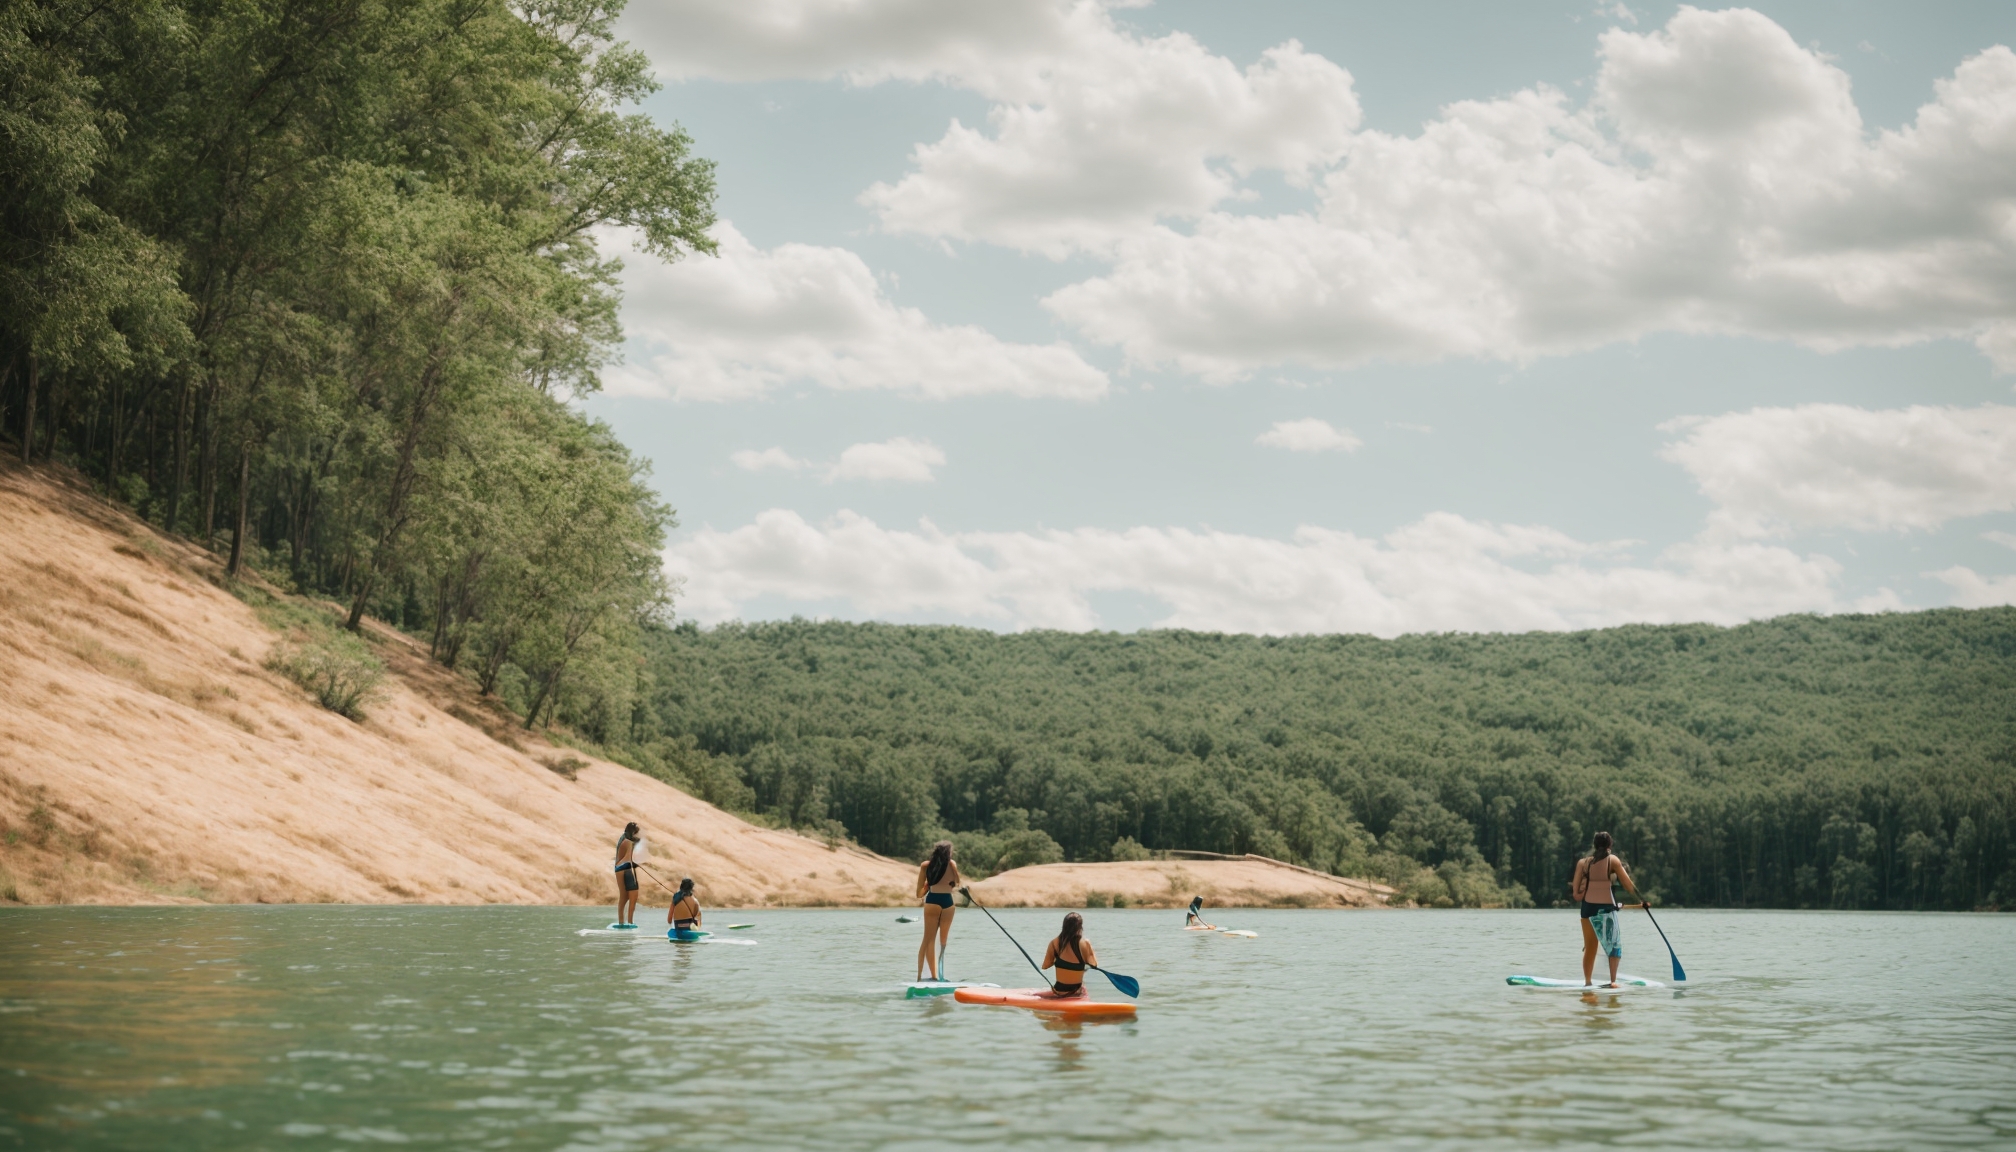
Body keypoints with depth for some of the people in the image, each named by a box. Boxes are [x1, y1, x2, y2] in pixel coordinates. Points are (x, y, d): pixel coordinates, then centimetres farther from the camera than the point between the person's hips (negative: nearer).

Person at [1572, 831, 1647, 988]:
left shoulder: (1583, 862, 6)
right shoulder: (1612, 860, 0)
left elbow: (1576, 893, -1)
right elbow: (1628, 883, -2)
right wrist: (1641, 900, 4)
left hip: (1588, 907, 3)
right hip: (1606, 907, -3)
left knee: (1590, 947, 12)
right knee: (1614, 945, 4)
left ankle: (1587, 981, 14)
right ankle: (1613, 980, -8)